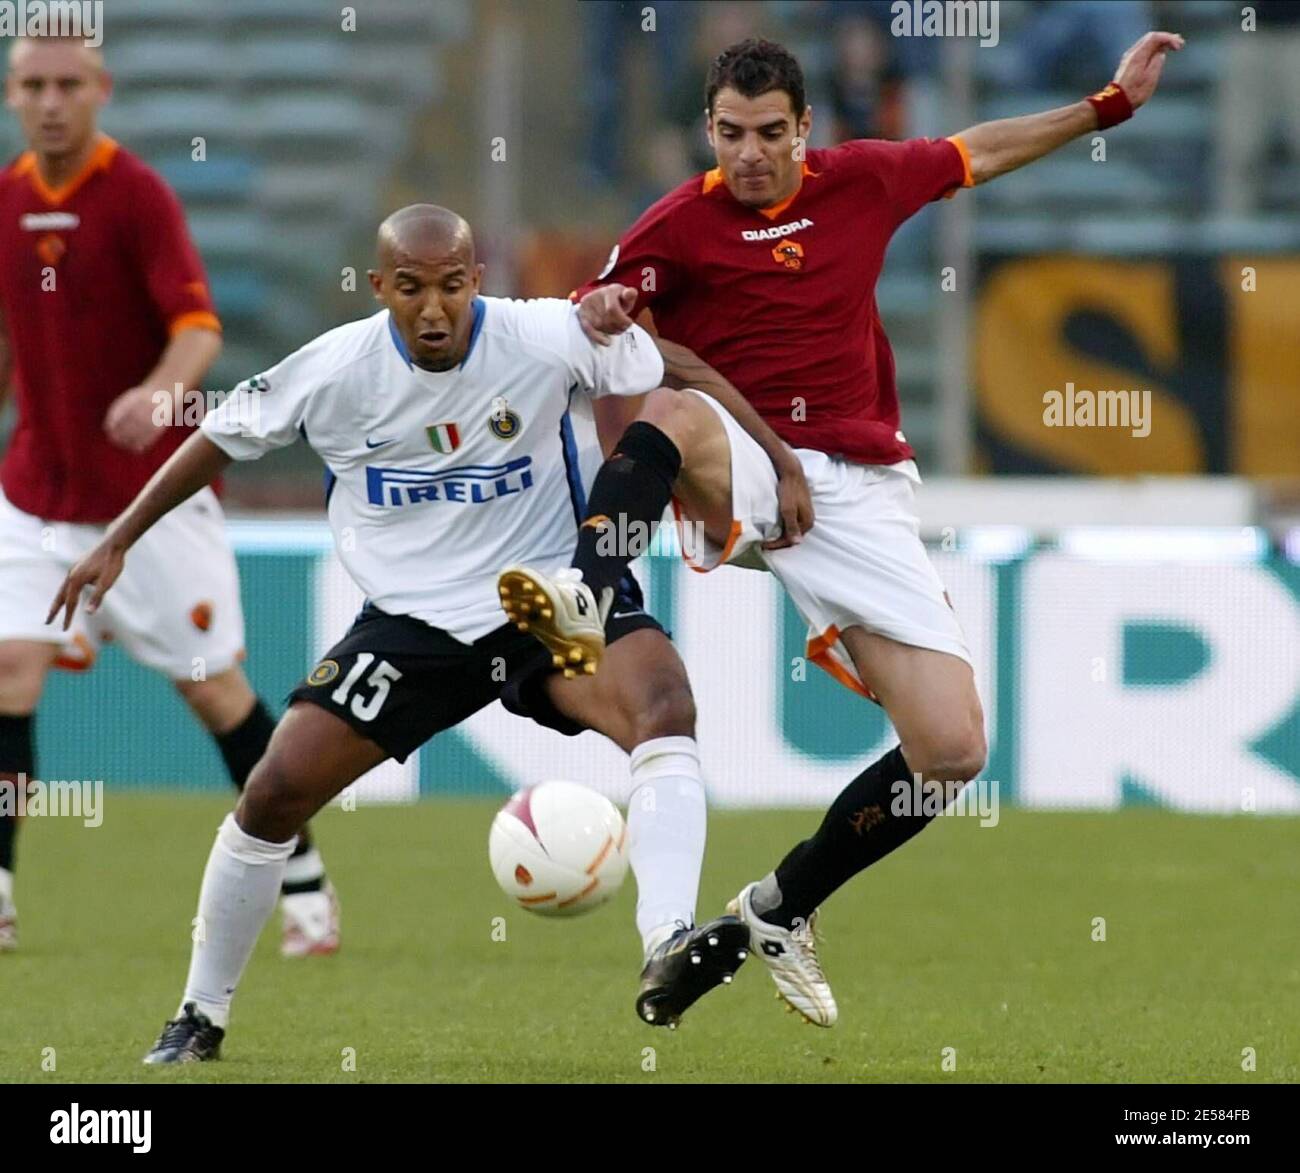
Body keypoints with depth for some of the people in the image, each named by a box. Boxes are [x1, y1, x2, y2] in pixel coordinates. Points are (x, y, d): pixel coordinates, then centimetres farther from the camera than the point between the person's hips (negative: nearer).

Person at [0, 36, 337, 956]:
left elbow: (199, 328, -20)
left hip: (153, 492, -4)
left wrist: (158, 394, -39)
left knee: (214, 686, 2)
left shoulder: (138, 195, -11)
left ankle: (302, 880, 17)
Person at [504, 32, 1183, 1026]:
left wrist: (1113, 103, 26)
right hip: (741, 479, -3)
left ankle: (783, 908, 11)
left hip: (858, 492, 3)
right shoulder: (681, 224, -1)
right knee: (677, 413, -41)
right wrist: (598, 314, -28)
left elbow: (981, 153, 25)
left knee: (952, 750, -9)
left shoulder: (861, 181, 8)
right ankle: (579, 613, -58)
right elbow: (588, 325, -4)